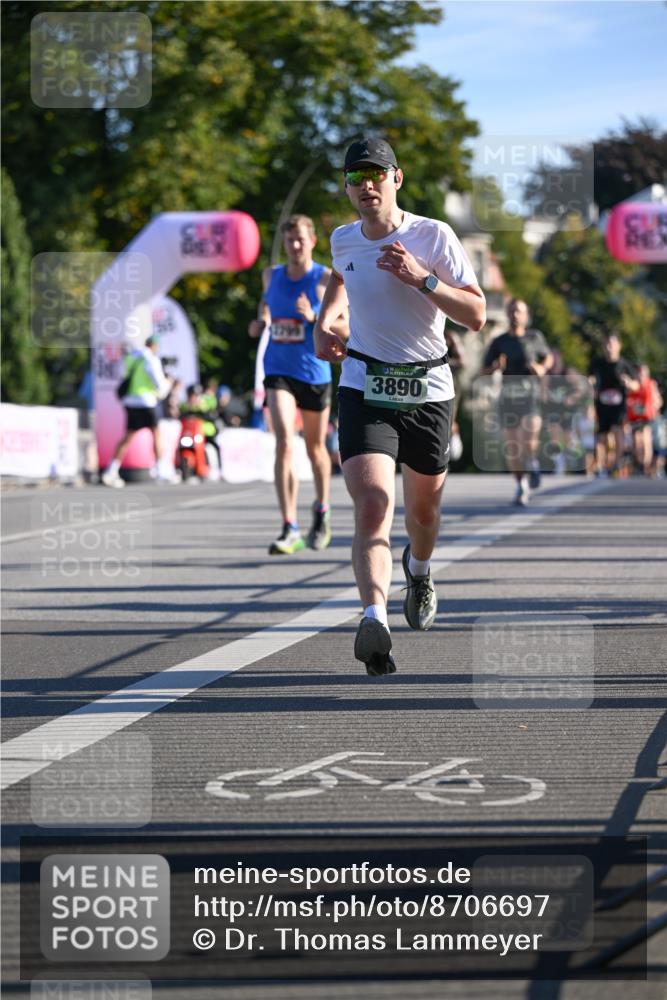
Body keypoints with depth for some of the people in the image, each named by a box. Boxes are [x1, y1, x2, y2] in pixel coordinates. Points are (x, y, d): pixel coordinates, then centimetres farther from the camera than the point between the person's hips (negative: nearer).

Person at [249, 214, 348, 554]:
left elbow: (346, 328, -7)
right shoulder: (272, 275, 5)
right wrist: (261, 321, 6)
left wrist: (314, 317, -23)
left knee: (315, 447, 14)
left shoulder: (326, 279, -6)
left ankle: (322, 509, 41)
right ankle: (290, 529, -20)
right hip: (278, 371, 1)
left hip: (314, 372, -1)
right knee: (284, 443, -17)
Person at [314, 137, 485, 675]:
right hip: (364, 390, 0)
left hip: (428, 392, 0)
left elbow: (477, 315, -13)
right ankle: (375, 621, -36)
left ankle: (419, 572, 53)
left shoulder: (434, 236, -9)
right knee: (372, 507, -21)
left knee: (423, 509, 18)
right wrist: (324, 323, 12)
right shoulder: (344, 239, 2)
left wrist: (422, 278, -26)